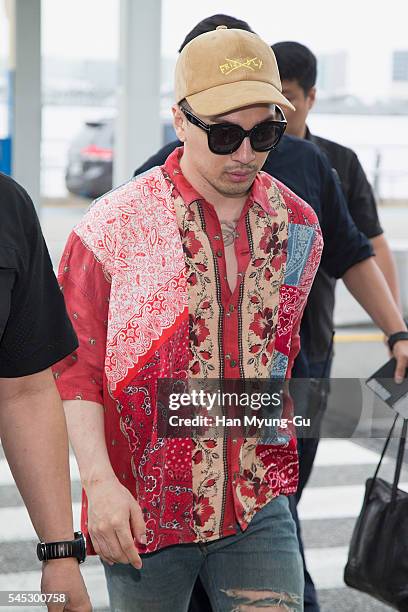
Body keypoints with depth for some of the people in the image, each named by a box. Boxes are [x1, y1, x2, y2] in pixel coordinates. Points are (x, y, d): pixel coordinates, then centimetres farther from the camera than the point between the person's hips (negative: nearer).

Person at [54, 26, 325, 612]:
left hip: (258, 506, 3)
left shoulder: (297, 226, 4)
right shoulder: (114, 226, -9)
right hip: (141, 512, -2)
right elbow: (73, 365, -8)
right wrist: (98, 481, -16)